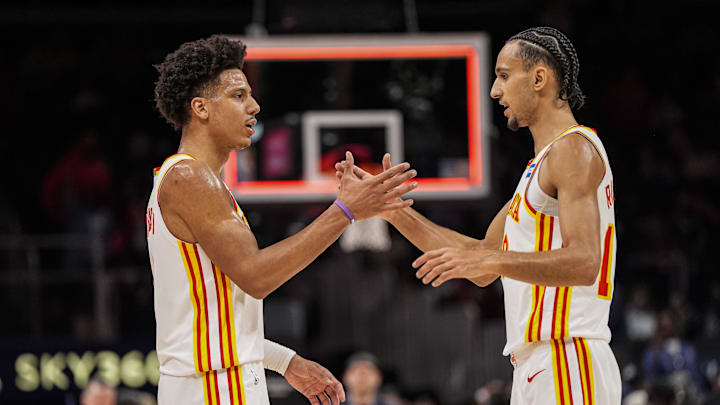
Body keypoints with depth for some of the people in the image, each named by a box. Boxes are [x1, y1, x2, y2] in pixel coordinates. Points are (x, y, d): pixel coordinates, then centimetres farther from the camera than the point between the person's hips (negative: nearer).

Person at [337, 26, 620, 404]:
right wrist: (395, 211, 19)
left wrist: (491, 261, -29)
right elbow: (484, 265, 24)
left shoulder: (573, 149, -8)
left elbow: (584, 264, -21)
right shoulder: (541, 165, 24)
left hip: (567, 366, -10)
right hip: (537, 369, 10)